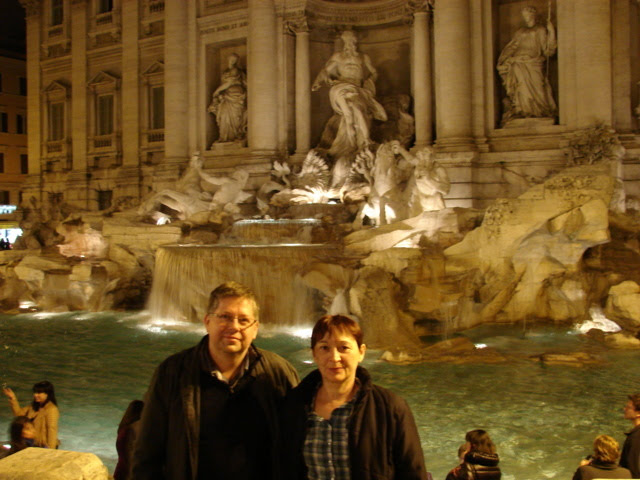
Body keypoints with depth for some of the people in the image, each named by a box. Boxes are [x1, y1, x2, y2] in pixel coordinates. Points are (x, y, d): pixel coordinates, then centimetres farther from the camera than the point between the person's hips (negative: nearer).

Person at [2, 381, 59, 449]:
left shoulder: (52, 409, -18)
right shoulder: (34, 407, 11)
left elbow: (52, 429, -21)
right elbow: (19, 412, 17)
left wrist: (50, 449, -23)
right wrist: (13, 398, 5)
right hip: (34, 444, 8)